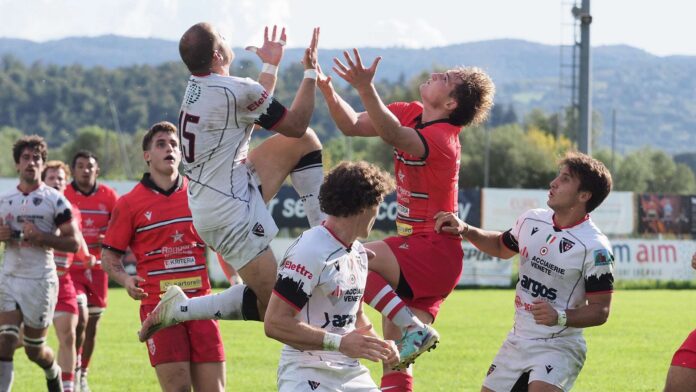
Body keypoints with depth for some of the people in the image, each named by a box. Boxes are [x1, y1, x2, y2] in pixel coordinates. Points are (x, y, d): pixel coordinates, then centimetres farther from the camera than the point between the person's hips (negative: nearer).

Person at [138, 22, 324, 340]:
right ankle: (179, 310, -3)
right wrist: (310, 72, 1)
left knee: (302, 144, 13)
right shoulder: (235, 90, -21)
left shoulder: (197, 87, 6)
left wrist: (270, 66, 31)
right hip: (230, 213, -10)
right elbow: (295, 125, -7)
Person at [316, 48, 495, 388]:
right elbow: (352, 125, 8)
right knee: (394, 361, 7)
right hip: (414, 247, 9)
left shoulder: (439, 138, -20)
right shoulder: (412, 114, 7)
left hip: (433, 251, -9)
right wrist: (328, 92, -10)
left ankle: (415, 330, -21)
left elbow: (393, 134, -39)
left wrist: (366, 89, -52)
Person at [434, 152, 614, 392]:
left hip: (559, 347, -7)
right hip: (517, 342, 7)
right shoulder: (532, 221, 2)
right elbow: (502, 247, 24)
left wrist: (560, 317, -32)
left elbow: (600, 311, -16)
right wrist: (465, 230, 8)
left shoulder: (595, 248, -18)